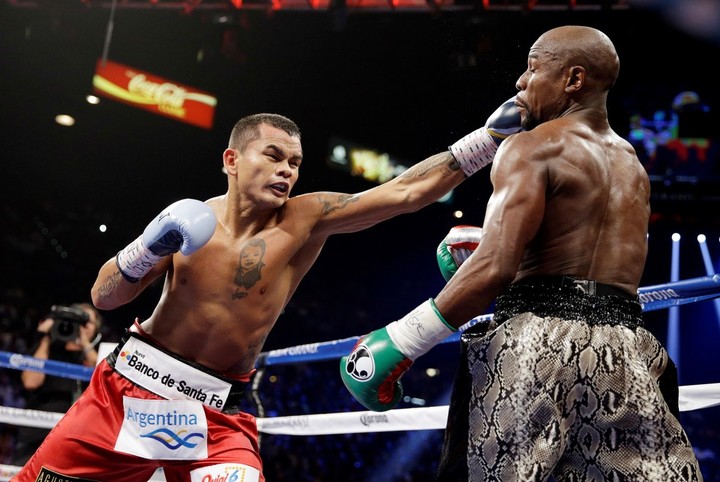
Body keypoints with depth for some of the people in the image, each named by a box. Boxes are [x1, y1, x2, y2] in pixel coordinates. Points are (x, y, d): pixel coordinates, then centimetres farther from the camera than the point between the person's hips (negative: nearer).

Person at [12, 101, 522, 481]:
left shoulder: (306, 220, -8)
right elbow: (104, 298, 1)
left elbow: (406, 191, -17)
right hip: (129, 388, 2)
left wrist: (492, 133, -24)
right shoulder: (189, 218, -2)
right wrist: (149, 249, -19)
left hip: (216, 414, -1)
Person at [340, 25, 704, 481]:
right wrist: (485, 245, 30)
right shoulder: (633, 165, 21)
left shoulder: (532, 147, -3)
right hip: (625, 350, 7)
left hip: (540, 342, -7)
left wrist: (400, 342, -12)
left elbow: (495, 269, -16)